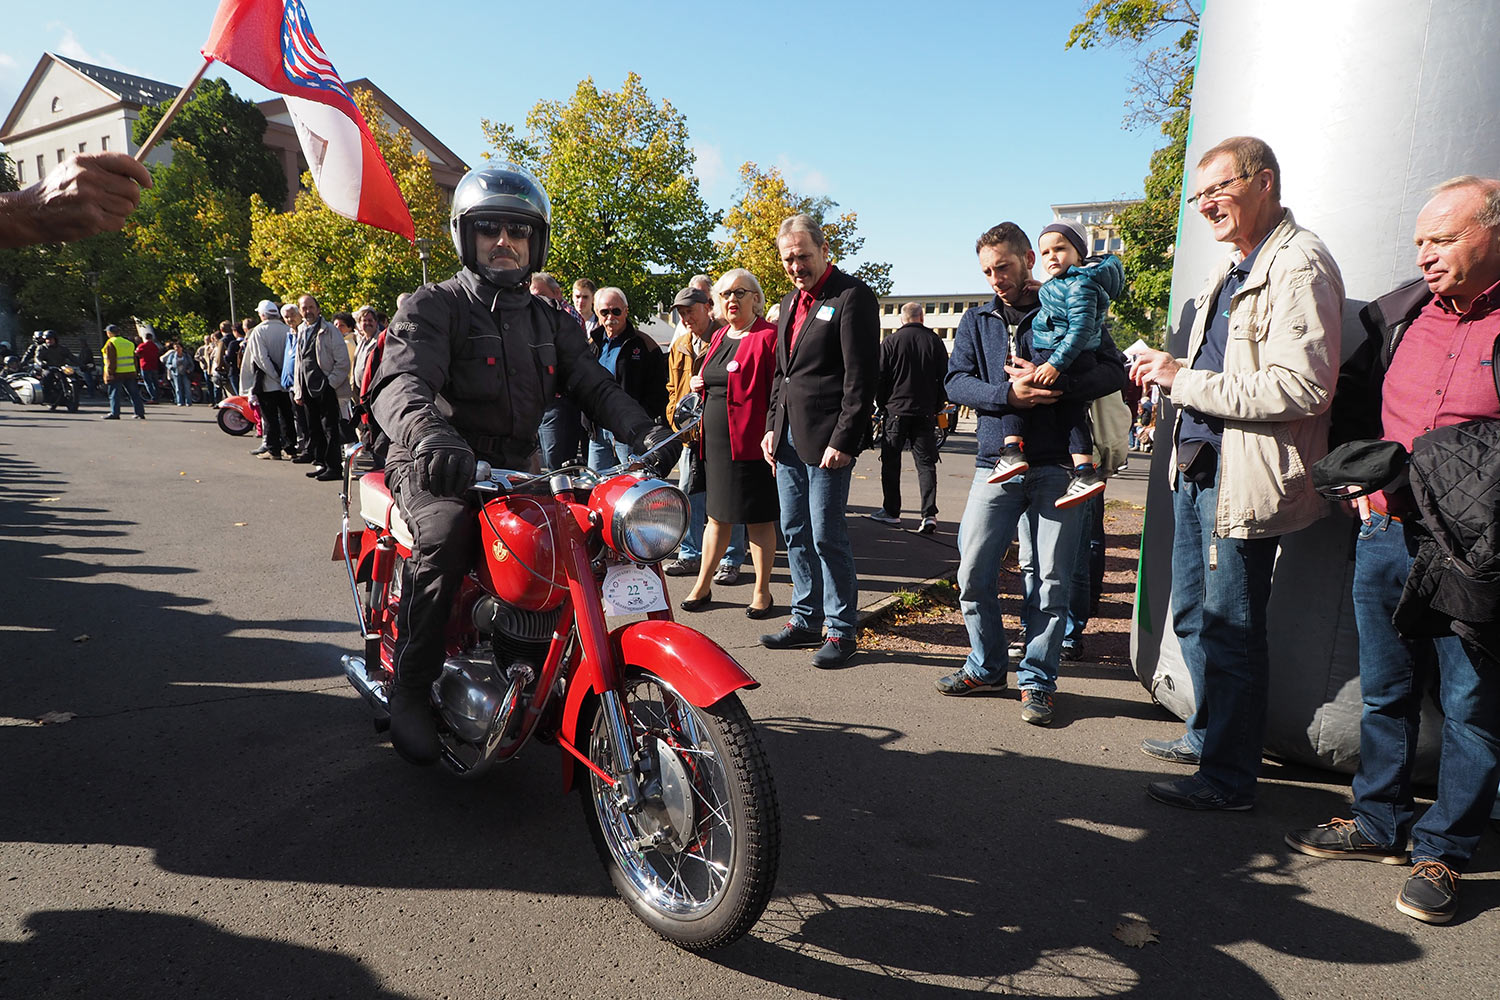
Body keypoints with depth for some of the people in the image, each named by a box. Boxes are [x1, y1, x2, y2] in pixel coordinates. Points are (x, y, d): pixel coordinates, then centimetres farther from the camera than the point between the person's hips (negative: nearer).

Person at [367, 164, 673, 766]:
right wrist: (428, 433, -44)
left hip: (517, 467, 5)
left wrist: (647, 432, -18)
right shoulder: (433, 306, -2)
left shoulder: (551, 323, 16)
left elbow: (593, 384, 3)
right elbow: (401, 382, -21)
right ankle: (411, 689, -17)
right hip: (436, 467, -4)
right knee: (447, 532, -33)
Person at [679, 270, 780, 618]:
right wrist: (699, 384, 8)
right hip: (715, 441, 7)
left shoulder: (768, 337, -8)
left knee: (758, 519, 2)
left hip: (749, 442, -7)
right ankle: (703, 585, 23)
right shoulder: (719, 336, 16)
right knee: (717, 515, 14)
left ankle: (762, 592, 14)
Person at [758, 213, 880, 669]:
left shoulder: (852, 296, -8)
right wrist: (772, 426, 14)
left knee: (827, 536, -4)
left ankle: (841, 630, 10)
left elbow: (861, 376, -14)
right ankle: (806, 620, 25)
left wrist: (843, 440, -18)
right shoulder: (792, 300, 18)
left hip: (827, 438, -8)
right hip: (789, 436, 8)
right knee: (795, 533, 12)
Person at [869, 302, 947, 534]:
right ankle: (929, 514, -6)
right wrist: (938, 406, 15)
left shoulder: (890, 342, -3)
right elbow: (944, 377, 6)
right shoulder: (934, 341, 3)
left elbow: (879, 378, -2)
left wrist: (881, 404, 10)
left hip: (896, 410, -2)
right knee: (926, 462, 4)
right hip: (926, 412, 2)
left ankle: (891, 512, 13)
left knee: (891, 462, 8)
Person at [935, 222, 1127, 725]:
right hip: (997, 462, 2)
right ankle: (987, 666, 21)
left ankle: (1037, 679, 16)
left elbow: (1114, 370, -2)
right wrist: (1008, 394, -17)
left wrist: (1052, 382, -18)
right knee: (973, 571, 1)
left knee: (1052, 579, 2)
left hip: (1057, 464, -2)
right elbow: (956, 380, 2)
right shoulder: (977, 320, 15)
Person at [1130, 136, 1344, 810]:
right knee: (1195, 616, 19)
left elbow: (1300, 388, -24)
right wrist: (1169, 371, 8)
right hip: (1198, 464, 10)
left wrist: (1184, 380, -19)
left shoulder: (1300, 266, -13)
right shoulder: (1233, 269, 18)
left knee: (1231, 630, 0)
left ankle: (1229, 777, 16)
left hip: (1244, 476, -10)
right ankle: (1207, 737, 37)